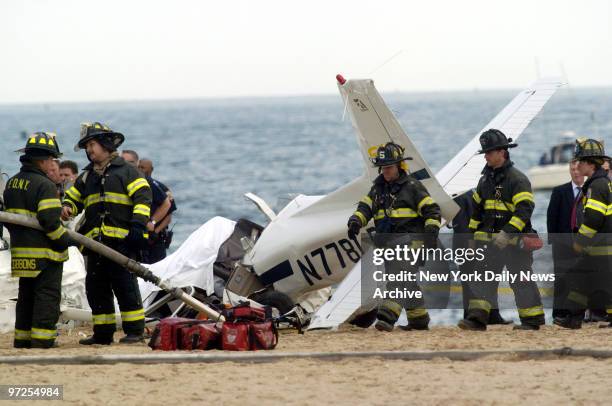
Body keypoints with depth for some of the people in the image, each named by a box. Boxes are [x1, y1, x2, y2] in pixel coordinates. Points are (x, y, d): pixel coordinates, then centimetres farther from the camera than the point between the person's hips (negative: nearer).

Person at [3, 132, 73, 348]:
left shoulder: (12, 183, 11)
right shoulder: (45, 185, -16)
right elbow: (50, 220, -22)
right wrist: (65, 239, -10)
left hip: (21, 251, 8)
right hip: (45, 253, -8)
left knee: (26, 295, 16)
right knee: (47, 296, -3)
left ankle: (22, 336, 19)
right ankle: (41, 337, -8)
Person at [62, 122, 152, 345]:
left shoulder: (126, 171, 1)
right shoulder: (86, 177, 20)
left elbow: (142, 197, -6)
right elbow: (73, 197, 28)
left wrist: (137, 224, -18)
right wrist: (67, 207, 3)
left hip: (122, 241, -7)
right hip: (95, 241, 7)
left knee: (125, 285, -9)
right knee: (96, 288, 7)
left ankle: (135, 330, -6)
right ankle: (103, 332, 14)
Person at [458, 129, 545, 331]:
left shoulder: (517, 179, -12)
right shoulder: (485, 180, 13)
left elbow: (524, 210, -21)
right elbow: (477, 208, 23)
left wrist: (507, 232, -29)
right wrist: (473, 234, 22)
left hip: (514, 240, -7)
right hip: (489, 238, 7)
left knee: (521, 280, 0)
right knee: (483, 277, -3)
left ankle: (532, 320, 9)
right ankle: (477, 318, -8)